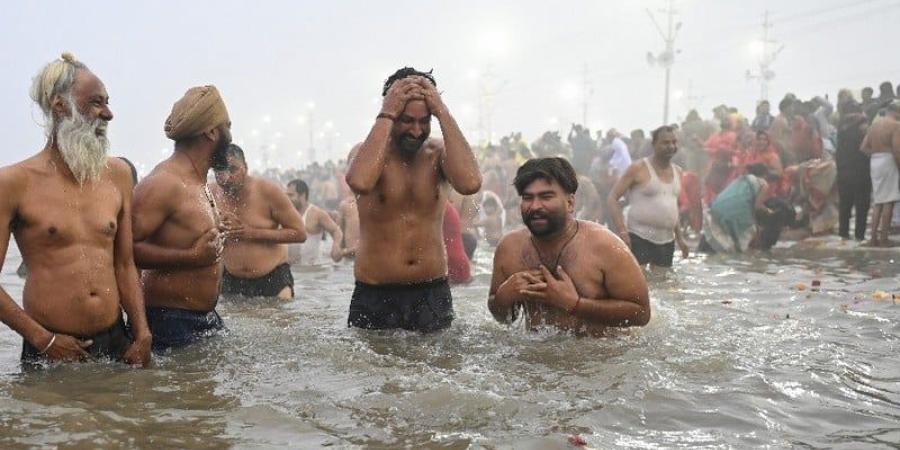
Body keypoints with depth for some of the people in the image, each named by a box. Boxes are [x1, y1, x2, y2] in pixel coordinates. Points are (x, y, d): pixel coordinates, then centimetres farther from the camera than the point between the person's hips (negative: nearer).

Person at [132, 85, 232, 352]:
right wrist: (192, 256, -26)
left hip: (204, 317, 10)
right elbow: (126, 247, -27)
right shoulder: (163, 184, -18)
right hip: (169, 321, -9)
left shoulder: (200, 184, 14)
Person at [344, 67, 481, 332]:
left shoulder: (438, 153, 0)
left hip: (433, 294, 2)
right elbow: (360, 182, -30)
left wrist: (443, 112, -18)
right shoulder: (367, 151, -4)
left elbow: (470, 184, -24)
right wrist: (387, 115, -22)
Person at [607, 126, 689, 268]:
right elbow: (612, 199, -9)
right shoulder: (638, 169, -8)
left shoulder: (677, 171, 13)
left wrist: (679, 238, 21)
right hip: (639, 239, -7)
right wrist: (622, 231, -20)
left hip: (667, 241, 7)